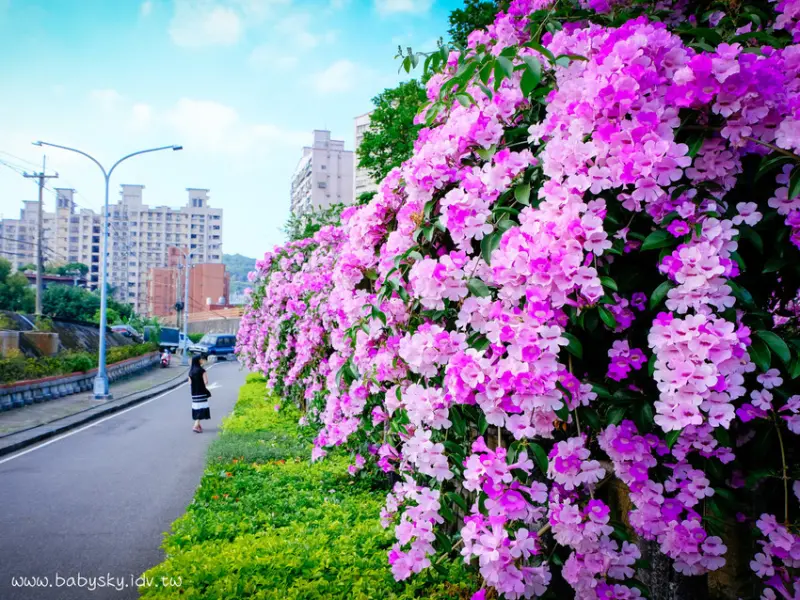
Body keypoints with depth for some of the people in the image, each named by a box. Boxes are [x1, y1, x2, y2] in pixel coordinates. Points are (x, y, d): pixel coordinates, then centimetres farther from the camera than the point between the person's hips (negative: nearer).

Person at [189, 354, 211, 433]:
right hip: (201, 393, -7)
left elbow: (190, 382, 8)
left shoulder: (191, 371, 4)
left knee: (196, 408, 17)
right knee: (201, 409, -5)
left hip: (194, 393, 7)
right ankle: (196, 426, -14)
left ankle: (197, 424, 28)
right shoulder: (202, 370, -14)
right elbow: (206, 382, -16)